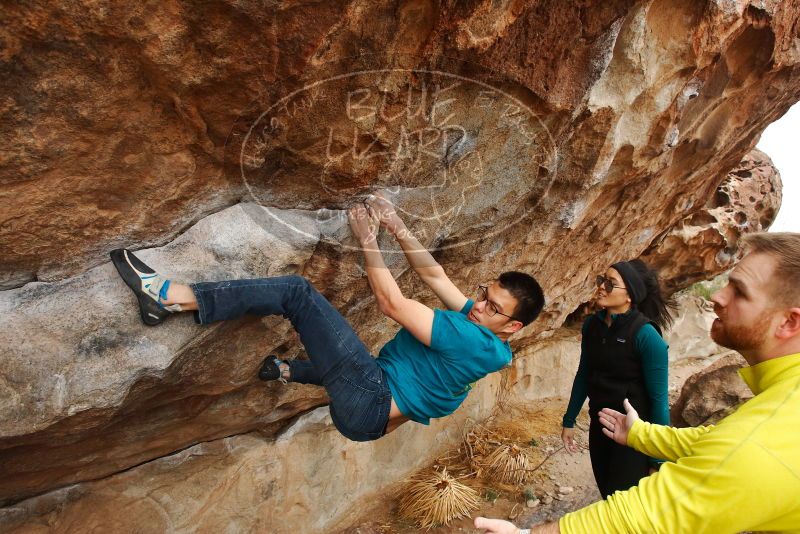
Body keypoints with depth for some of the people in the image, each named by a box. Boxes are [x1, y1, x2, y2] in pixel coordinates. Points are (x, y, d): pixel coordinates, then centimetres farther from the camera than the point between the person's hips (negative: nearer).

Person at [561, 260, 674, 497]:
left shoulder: (646, 335, -20)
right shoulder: (591, 324, -3)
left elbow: (658, 398, -17)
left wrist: (659, 458, -13)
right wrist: (569, 421, 11)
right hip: (599, 427, 6)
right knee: (607, 499, 20)